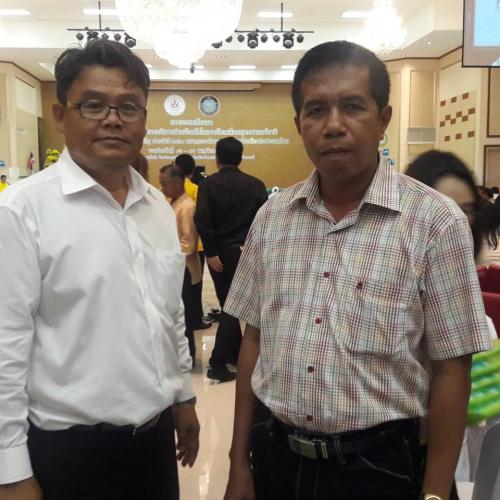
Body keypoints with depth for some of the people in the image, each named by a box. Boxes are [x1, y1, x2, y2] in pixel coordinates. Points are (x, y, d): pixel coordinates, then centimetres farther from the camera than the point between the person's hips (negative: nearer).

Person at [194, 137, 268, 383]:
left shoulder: (209, 184, -3)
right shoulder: (256, 184, 1)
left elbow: (202, 219, -16)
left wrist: (210, 252, -12)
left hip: (221, 253, 0)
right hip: (246, 251, 0)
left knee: (228, 304, 15)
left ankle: (236, 353, 26)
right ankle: (217, 363, -5)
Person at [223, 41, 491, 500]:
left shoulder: (435, 220, -13)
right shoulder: (272, 216, -1)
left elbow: (451, 369, -9)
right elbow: (254, 339, 5)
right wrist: (239, 462, 7)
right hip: (276, 455, 4)